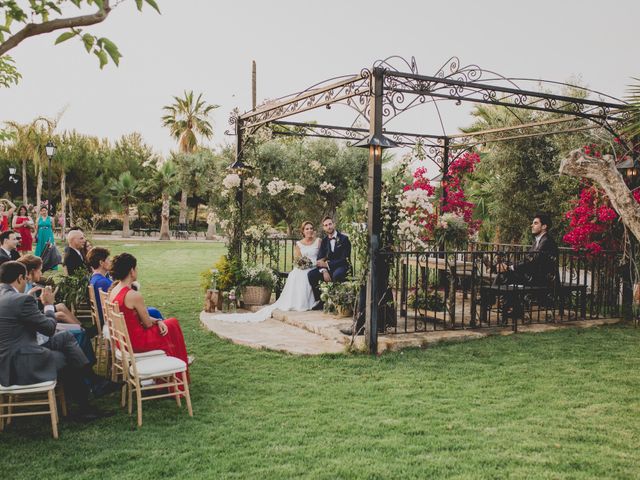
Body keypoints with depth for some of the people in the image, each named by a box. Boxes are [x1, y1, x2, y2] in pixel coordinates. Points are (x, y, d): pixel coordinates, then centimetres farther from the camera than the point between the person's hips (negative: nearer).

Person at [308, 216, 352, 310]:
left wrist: (327, 264, -21)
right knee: (311, 274, -16)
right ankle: (319, 300, -7)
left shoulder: (344, 238, -9)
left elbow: (345, 259, -16)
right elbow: (320, 259, 3)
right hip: (329, 267, 6)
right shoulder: (324, 241, 9)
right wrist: (324, 271, -19)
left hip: (343, 267, -6)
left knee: (336, 275, -39)